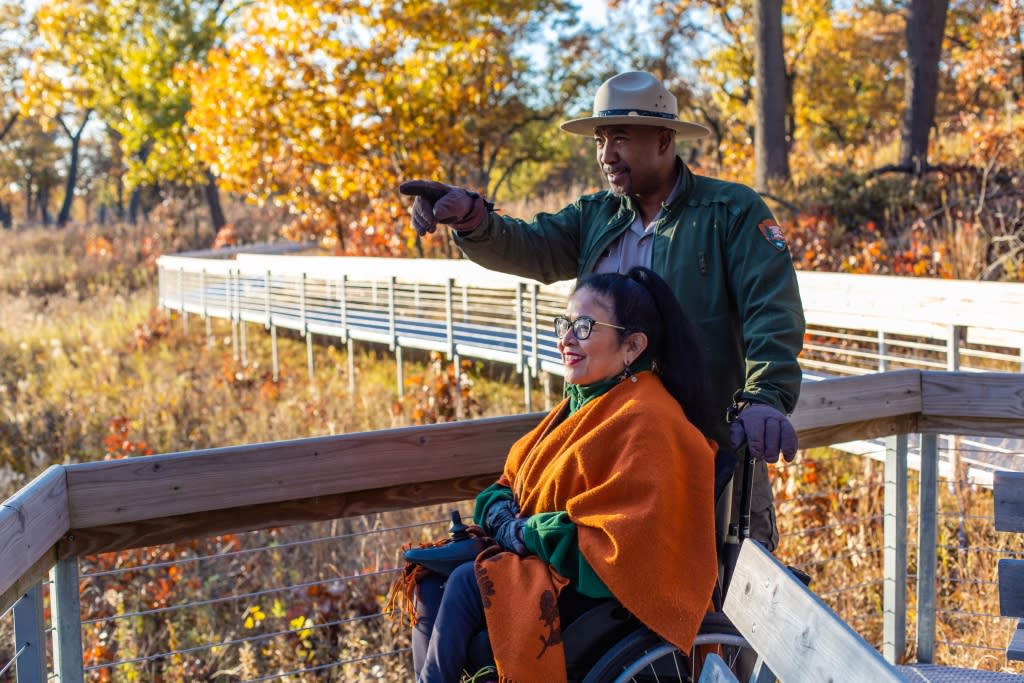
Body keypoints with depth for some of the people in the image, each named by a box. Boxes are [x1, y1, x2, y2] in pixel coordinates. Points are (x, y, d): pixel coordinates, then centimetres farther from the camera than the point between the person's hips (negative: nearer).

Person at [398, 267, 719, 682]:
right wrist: (502, 515, -6)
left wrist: (523, 534, -17)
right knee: (432, 580, -9)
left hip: (606, 585, -9)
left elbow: (619, 543, -24)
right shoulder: (583, 402, 12)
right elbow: (513, 480, 18)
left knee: (467, 585, -23)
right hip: (539, 555, 9)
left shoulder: (645, 422, -18)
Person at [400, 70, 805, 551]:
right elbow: (527, 249, -2)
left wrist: (767, 398, -27)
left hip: (717, 439, -5)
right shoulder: (594, 218, 13)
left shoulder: (733, 211, -3)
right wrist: (469, 217, -23)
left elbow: (773, 312, -12)